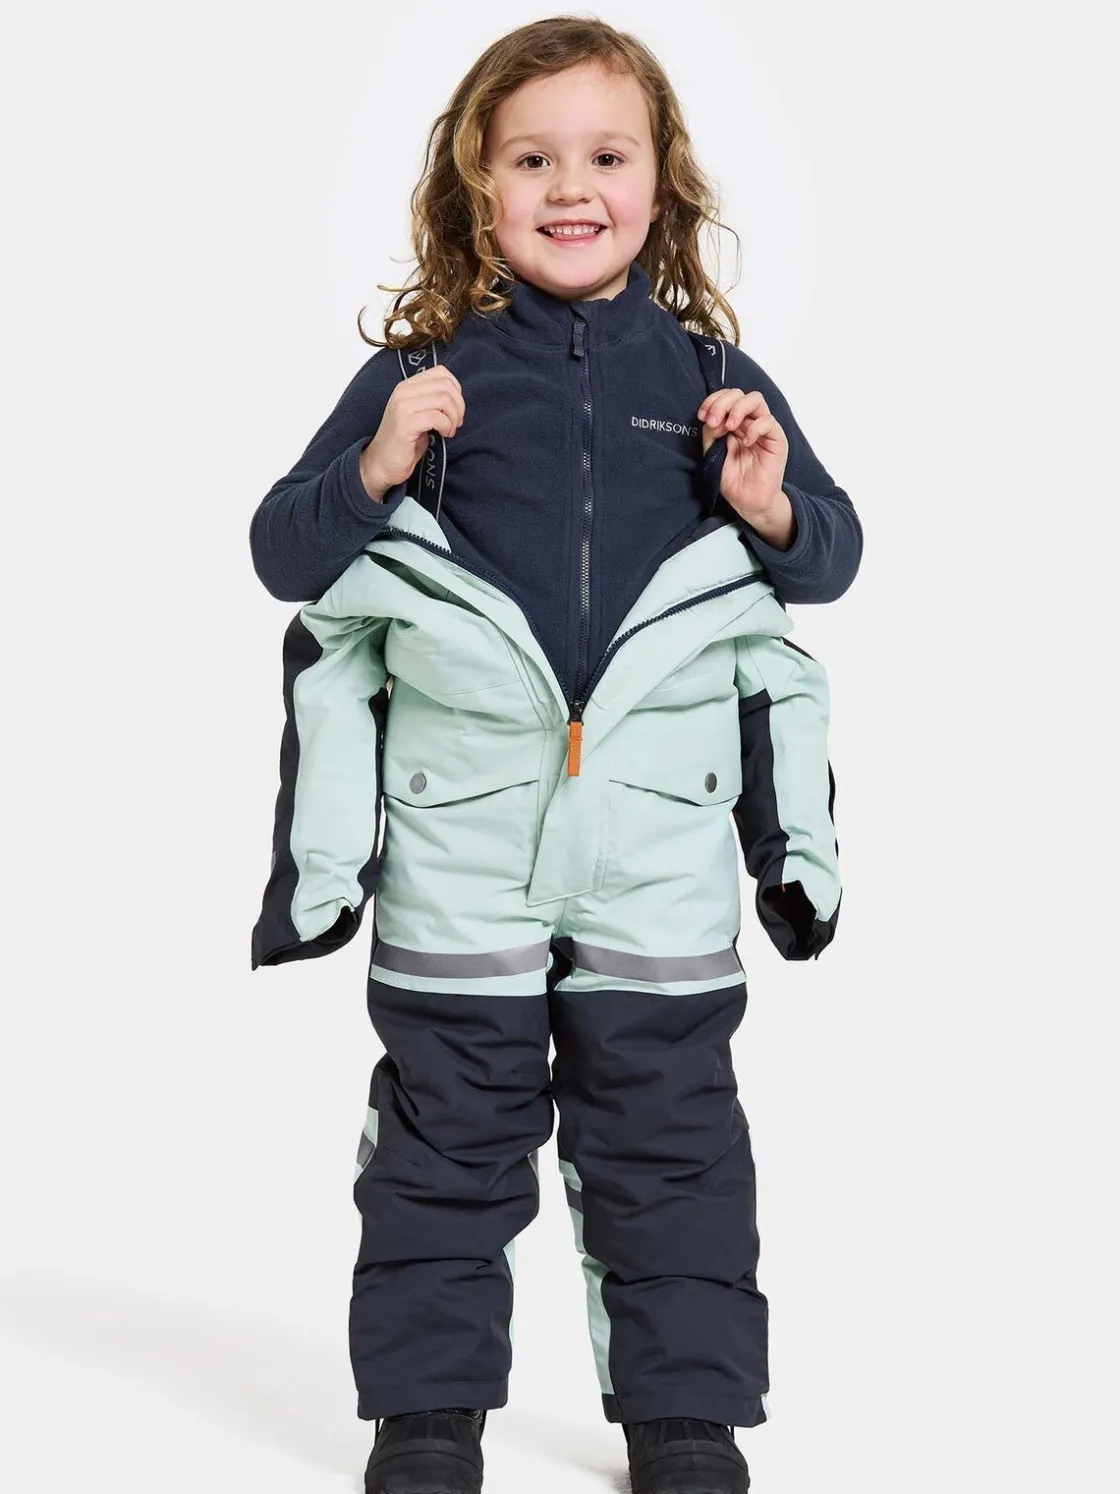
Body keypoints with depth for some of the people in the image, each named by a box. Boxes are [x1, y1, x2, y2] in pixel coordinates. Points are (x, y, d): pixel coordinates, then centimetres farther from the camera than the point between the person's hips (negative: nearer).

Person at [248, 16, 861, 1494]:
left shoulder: (711, 375, 6)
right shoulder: (418, 377, 2)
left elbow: (831, 553, 12)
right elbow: (283, 554, 2)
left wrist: (775, 509, -10)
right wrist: (370, 476, -16)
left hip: (664, 835, 1)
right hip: (460, 838, -1)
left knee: (668, 1132, 10)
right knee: (448, 1130, 9)